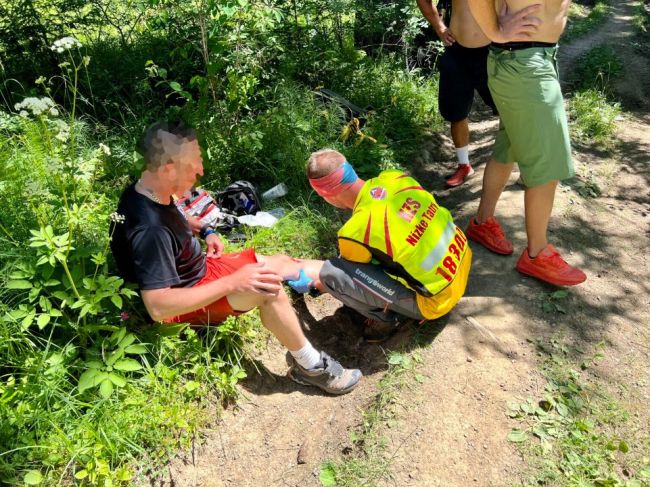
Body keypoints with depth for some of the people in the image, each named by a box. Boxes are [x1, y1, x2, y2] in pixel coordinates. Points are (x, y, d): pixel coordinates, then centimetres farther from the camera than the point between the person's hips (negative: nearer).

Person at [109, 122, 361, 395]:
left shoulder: (149, 193, -6)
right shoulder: (150, 230, -35)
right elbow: (158, 307, -36)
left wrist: (205, 231, 5)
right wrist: (232, 282, -35)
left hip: (198, 269, 9)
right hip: (182, 301, -9)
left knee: (281, 264, 7)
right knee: (268, 289, -27)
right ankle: (310, 366, -10)